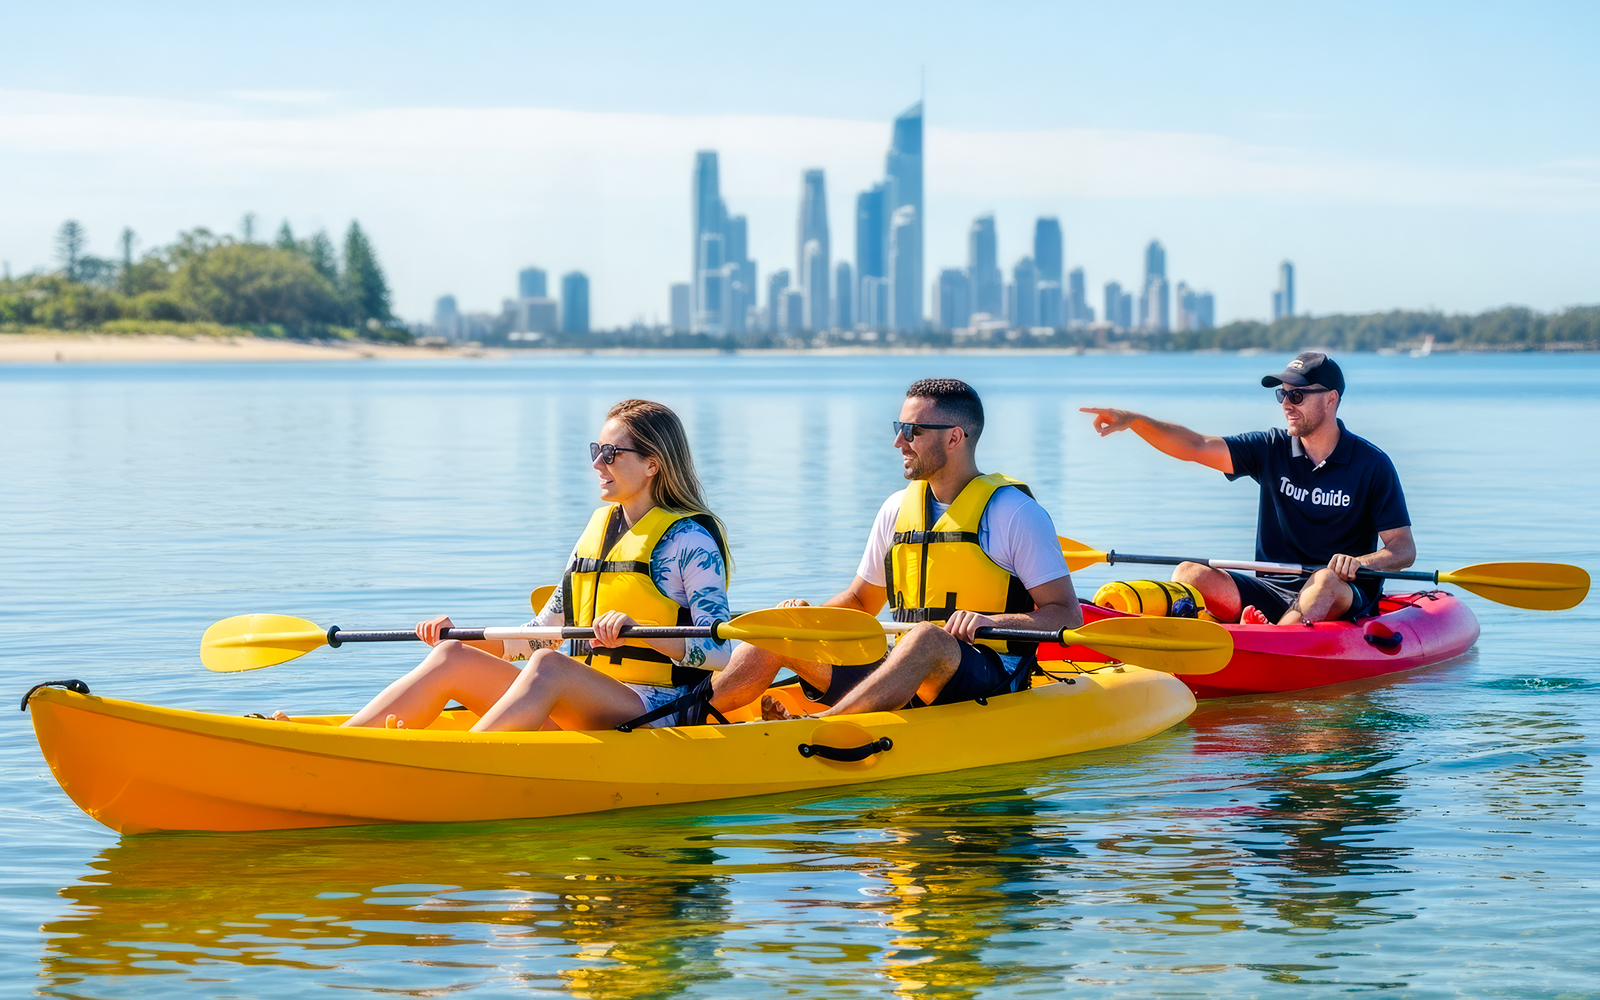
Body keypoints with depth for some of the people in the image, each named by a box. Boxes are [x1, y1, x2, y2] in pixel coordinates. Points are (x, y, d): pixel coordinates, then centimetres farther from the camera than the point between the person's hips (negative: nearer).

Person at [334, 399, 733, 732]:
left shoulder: (689, 539, -4)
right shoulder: (598, 530, 18)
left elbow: (719, 650, -15)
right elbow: (541, 635, 21)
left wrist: (637, 629, -29)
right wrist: (459, 634, 7)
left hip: (660, 712, -7)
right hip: (587, 712, 7)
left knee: (548, 667, -36)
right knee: (452, 657, -10)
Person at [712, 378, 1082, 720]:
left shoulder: (1014, 512, -5)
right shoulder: (896, 510, 14)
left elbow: (1068, 615, -9)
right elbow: (860, 600, 26)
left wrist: (990, 622, -26)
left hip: (990, 676, -6)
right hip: (907, 677, 6)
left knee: (926, 637, -39)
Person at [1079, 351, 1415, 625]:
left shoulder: (1371, 464, -4)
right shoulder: (1271, 449, 5)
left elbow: (1404, 548, -5)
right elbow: (1196, 447, -6)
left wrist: (1361, 563, -26)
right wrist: (1133, 420, -20)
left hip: (1346, 598, -4)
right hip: (1272, 591, 4)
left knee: (1327, 581, -38)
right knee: (1189, 575, -18)